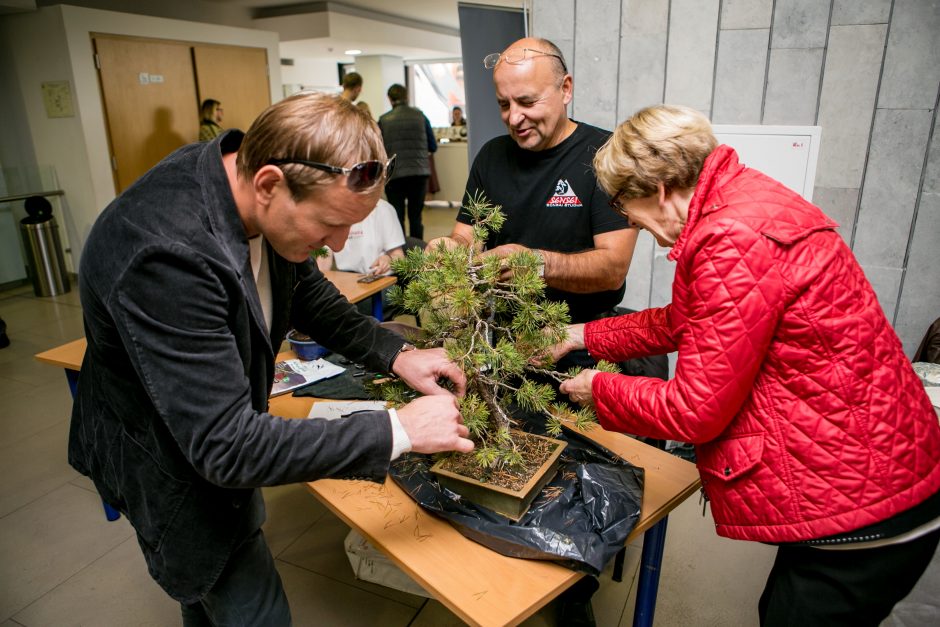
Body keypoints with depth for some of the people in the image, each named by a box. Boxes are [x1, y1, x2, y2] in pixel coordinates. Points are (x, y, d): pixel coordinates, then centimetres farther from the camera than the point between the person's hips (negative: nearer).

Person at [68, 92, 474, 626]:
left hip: (211, 438, 8)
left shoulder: (246, 175, -14)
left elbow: (305, 291, 1)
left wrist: (395, 354, -12)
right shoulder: (167, 252, -39)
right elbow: (226, 446, -36)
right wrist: (399, 430, -34)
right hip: (171, 465, -7)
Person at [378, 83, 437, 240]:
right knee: (416, 216, 12)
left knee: (397, 217, 9)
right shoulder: (420, 116, 3)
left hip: (394, 174, -1)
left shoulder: (384, 120, -1)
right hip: (419, 172, 1)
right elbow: (433, 147, 7)